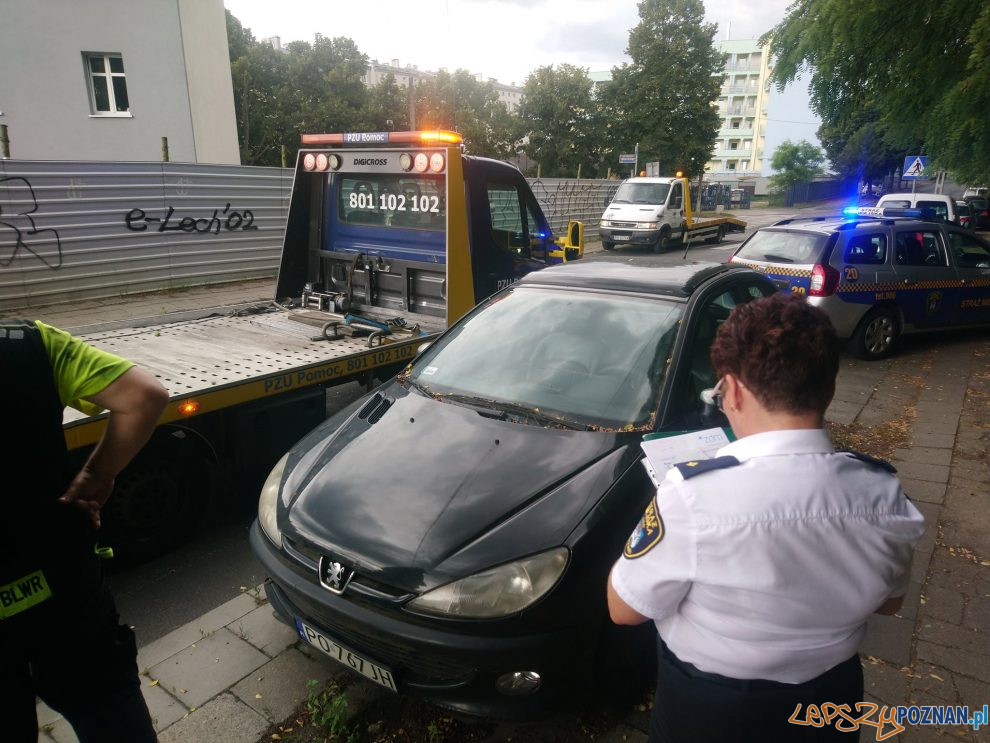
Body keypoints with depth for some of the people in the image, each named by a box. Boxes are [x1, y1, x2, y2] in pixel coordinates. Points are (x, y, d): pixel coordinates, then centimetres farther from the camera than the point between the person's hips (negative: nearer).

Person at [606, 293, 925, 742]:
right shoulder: (883, 492, -16)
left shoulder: (694, 494, -32)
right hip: (830, 701, 4)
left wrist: (666, 520, -5)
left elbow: (624, 609, -18)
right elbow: (889, 601, 3)